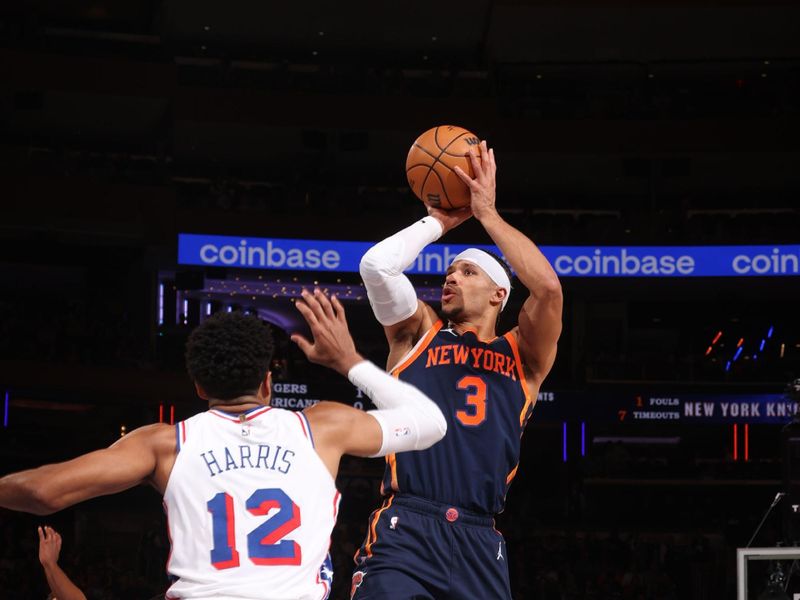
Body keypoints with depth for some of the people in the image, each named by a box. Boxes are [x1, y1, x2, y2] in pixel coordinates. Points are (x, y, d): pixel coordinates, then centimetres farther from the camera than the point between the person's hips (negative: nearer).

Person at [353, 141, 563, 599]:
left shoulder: (523, 356, 15)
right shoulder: (419, 333, 16)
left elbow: (548, 287, -4)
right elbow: (377, 265, -2)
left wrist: (487, 213, 2)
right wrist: (440, 221, 9)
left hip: (478, 544, 2)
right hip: (405, 531, -1)